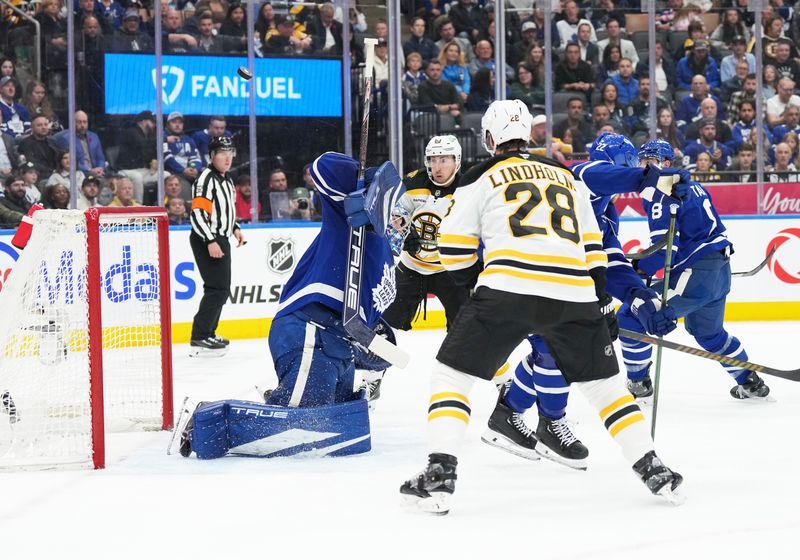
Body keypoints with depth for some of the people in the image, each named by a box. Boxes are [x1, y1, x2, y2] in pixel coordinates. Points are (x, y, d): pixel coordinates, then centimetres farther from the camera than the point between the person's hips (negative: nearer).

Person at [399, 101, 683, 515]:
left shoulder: (481, 178, 13)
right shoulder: (568, 178, 26)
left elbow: (454, 249, 11)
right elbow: (592, 247, 27)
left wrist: (480, 282, 27)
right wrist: (602, 301, 33)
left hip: (507, 290, -4)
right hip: (573, 295, 4)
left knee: (451, 373, 7)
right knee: (603, 382, 21)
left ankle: (440, 473, -7)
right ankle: (652, 469, 16)